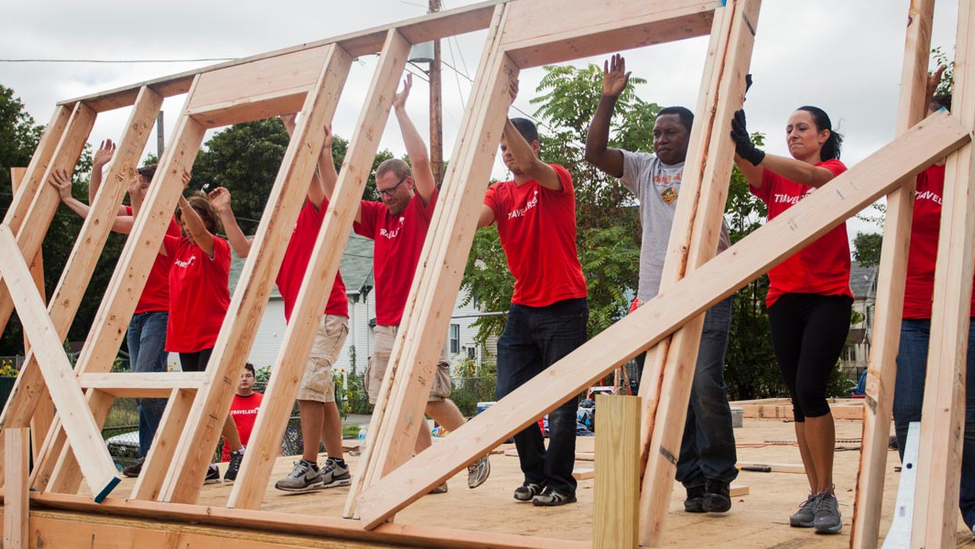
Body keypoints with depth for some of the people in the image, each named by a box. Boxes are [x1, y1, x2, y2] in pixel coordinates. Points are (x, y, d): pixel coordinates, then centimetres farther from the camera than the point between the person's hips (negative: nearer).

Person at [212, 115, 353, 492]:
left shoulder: (315, 213, 0)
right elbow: (244, 249, 18)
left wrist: (293, 128, -7)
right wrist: (226, 214, 14)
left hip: (326, 313, -9)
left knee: (309, 387, -15)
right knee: (321, 393, 10)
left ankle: (309, 467, -12)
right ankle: (337, 466, 15)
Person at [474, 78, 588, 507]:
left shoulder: (556, 181, -3)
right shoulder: (500, 193, 10)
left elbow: (530, 162, -26)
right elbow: (471, 220, -9)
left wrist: (501, 113, -32)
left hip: (564, 306, -6)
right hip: (522, 308, 6)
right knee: (509, 395, 3)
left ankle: (560, 483, 7)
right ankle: (536, 476, 18)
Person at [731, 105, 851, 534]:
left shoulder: (834, 170, 0)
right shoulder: (774, 180, 12)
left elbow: (812, 175, -23)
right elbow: (747, 167, -9)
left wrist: (756, 153, -37)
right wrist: (733, 136, -28)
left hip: (828, 297, -5)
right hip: (784, 297, 5)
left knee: (810, 388, -18)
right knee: (798, 398, 5)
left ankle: (827, 494, -10)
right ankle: (816, 495, 11)